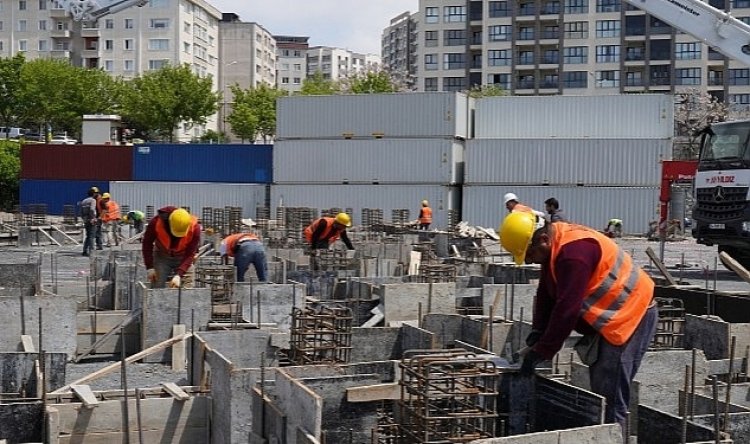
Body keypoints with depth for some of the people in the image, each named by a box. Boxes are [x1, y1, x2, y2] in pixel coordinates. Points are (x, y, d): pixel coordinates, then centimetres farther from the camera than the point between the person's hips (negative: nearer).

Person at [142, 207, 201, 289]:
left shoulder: (194, 227, -27)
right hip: (162, 257, 0)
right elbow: (147, 244, -10)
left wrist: (178, 275, -33)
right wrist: (149, 267, -12)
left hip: (183, 258, 0)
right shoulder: (156, 222, -26)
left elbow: (190, 255, -23)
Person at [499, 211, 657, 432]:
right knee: (599, 391, 14)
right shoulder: (555, 246, 5)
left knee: (609, 396, -11)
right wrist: (537, 332, -2)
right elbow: (546, 294, 9)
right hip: (611, 317, 11)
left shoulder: (574, 252, -27)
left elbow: (566, 309, -29)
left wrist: (539, 353, -23)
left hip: (629, 317, -11)